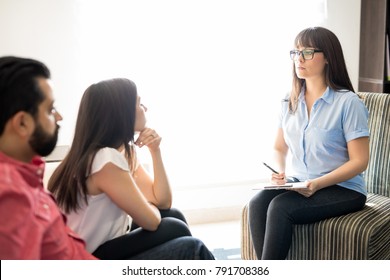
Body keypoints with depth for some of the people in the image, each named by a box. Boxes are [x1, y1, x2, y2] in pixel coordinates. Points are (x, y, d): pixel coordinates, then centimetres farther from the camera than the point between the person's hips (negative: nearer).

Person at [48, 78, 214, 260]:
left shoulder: (126, 151, 6)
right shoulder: (105, 159, -24)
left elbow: (163, 202, 4)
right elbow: (151, 220, -19)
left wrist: (155, 151, -3)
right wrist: (149, 205, 4)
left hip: (105, 244, 9)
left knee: (173, 216, 0)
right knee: (175, 230, -10)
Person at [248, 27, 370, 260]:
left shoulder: (348, 103, -9)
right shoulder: (290, 103, 9)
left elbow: (359, 161, -10)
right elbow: (279, 148, 16)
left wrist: (319, 183, -21)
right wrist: (280, 173, -6)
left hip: (343, 189, -5)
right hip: (299, 186, 5)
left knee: (281, 206, -30)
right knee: (258, 203, -25)